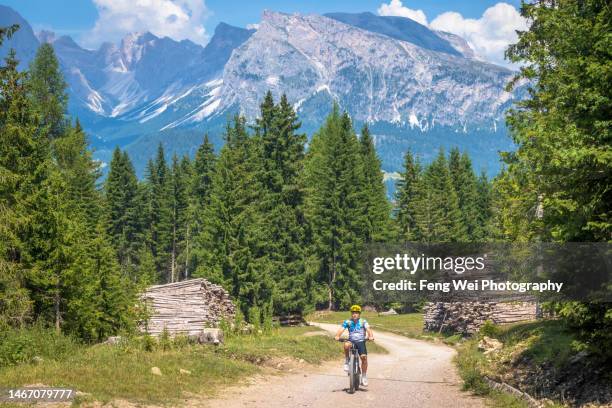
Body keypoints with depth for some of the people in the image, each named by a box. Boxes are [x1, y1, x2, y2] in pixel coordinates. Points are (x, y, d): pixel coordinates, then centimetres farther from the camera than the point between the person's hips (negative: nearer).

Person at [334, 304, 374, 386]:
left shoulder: (363, 321, -2)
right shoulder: (347, 322, 0)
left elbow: (368, 329, -17)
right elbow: (341, 329, -13)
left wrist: (371, 336, -37)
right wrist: (337, 336, -33)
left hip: (361, 342, 0)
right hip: (351, 341, 0)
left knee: (364, 357, -19)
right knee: (346, 344, -35)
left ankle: (364, 377, -3)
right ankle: (346, 362, -14)